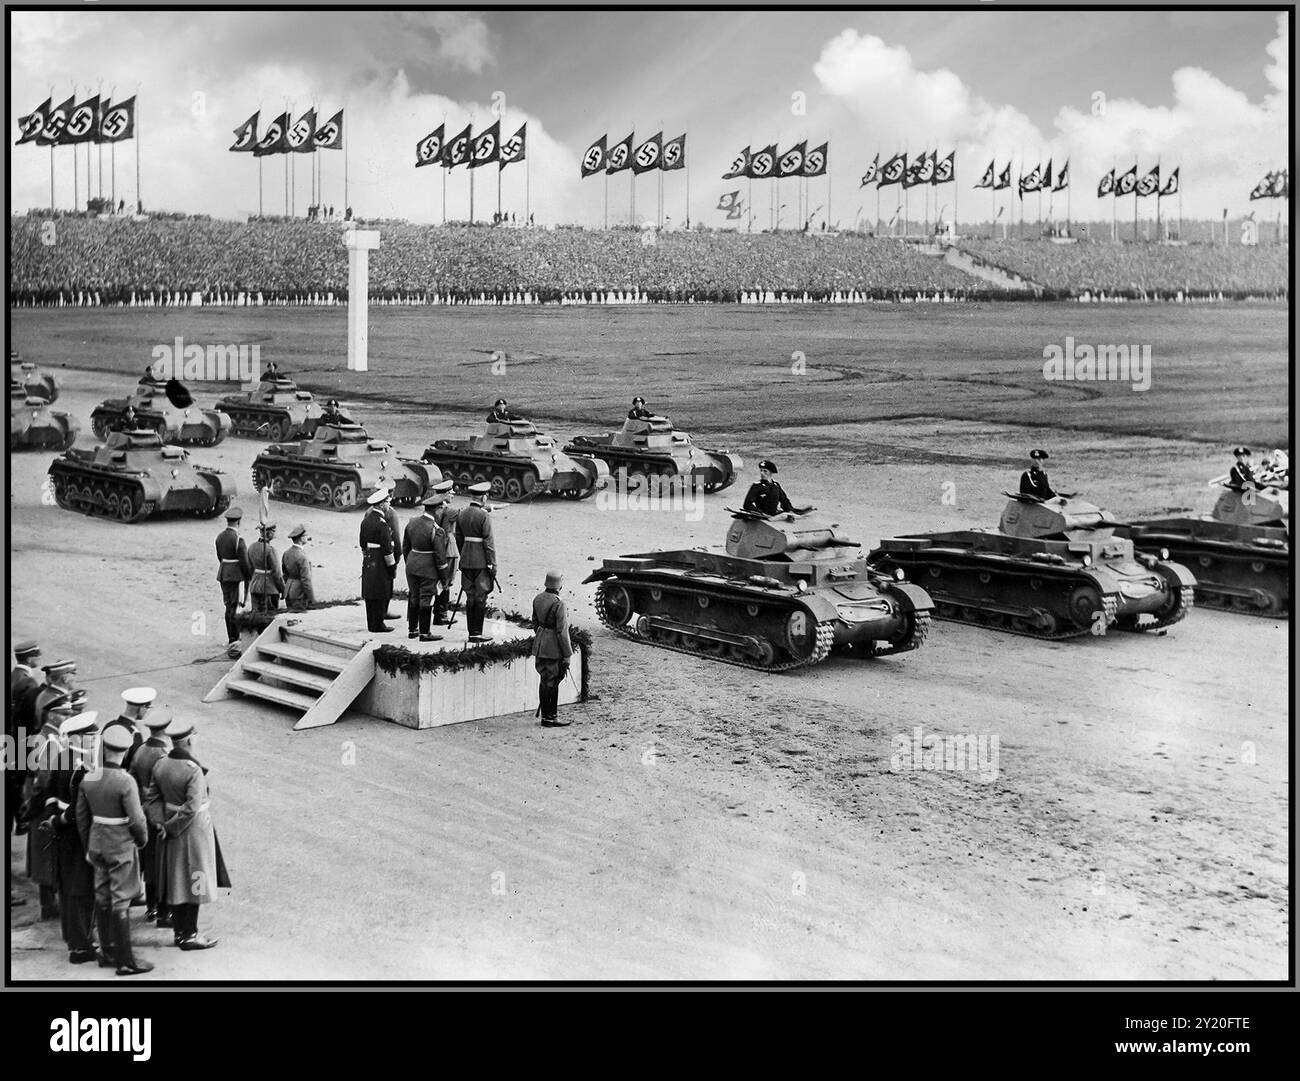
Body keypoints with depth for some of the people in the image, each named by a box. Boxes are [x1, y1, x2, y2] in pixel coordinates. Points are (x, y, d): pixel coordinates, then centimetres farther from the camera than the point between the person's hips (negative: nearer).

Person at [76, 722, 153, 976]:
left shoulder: (88, 779, -2)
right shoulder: (125, 782, -21)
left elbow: (82, 817, 7)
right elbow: (137, 820, -19)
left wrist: (88, 847, 18)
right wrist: (142, 840, 1)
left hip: (97, 843, 6)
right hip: (122, 846, -6)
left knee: (102, 897, 17)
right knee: (121, 902, -1)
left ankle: (108, 950, 29)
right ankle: (125, 961, 4)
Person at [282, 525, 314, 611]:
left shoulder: (286, 553, 5)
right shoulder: (302, 557, -21)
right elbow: (306, 580, -20)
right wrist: (311, 598, -14)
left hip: (289, 593, 8)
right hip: (299, 595, -8)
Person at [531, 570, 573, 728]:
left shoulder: (538, 599, 3)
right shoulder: (559, 604, -21)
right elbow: (562, 632, -19)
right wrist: (567, 656, -13)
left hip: (540, 645, 8)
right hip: (554, 648, -8)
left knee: (544, 680, 15)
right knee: (552, 682, 0)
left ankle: (545, 714, 23)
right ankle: (550, 718, 6)